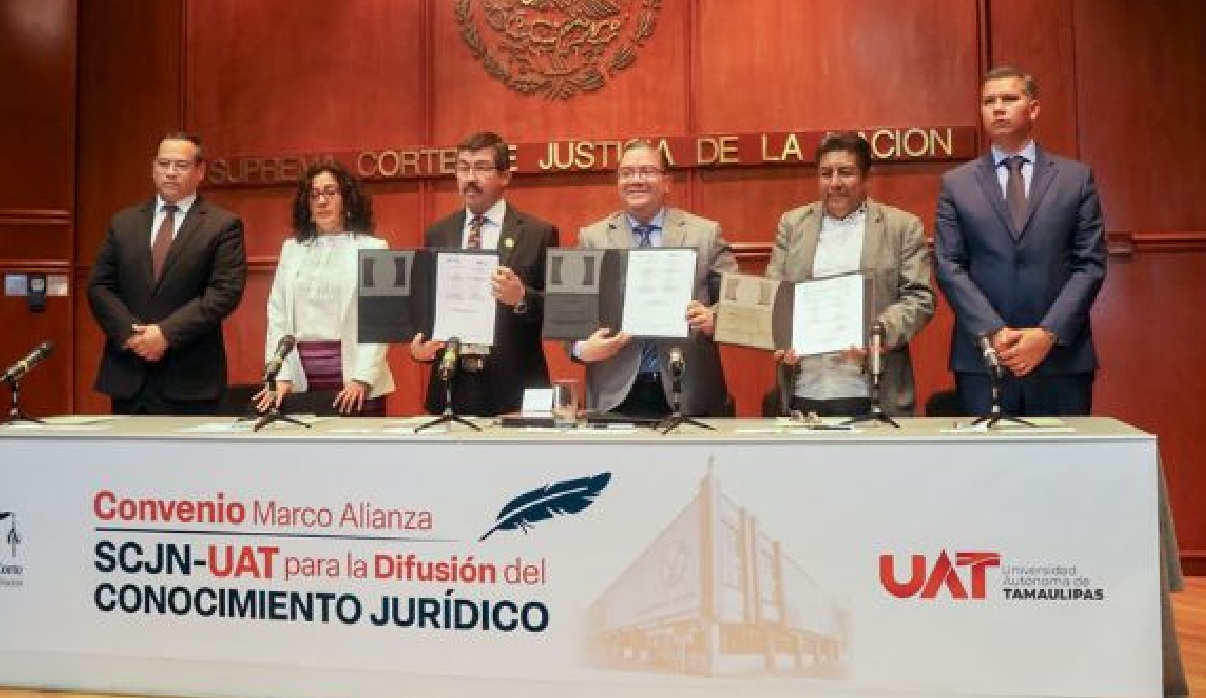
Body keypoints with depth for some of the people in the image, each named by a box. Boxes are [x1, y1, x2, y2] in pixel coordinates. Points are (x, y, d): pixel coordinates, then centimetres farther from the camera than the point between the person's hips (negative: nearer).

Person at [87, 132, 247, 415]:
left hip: (189, 381, -4)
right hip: (126, 375, 4)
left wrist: (166, 333, -16)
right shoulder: (123, 222, 13)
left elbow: (226, 292, -10)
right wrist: (129, 333, -8)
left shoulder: (223, 225, 0)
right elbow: (99, 286, 9)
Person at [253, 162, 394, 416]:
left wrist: (362, 378, -15)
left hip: (354, 381, -3)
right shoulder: (291, 248, 13)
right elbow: (277, 316, 9)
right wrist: (281, 376, -2)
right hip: (301, 381, 3)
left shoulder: (372, 248, 2)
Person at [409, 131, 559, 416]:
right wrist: (418, 345, -5)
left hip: (513, 389, -3)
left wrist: (522, 298, -21)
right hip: (450, 388, 3)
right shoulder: (437, 235, 10)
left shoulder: (538, 233, 0)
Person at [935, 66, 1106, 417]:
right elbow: (949, 267, 1)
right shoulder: (956, 183, 8)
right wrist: (993, 332, -11)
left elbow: (1091, 264, 3)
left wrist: (1048, 333, -9)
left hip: (1062, 356, 1)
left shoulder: (1076, 177, 9)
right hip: (981, 359, 0)